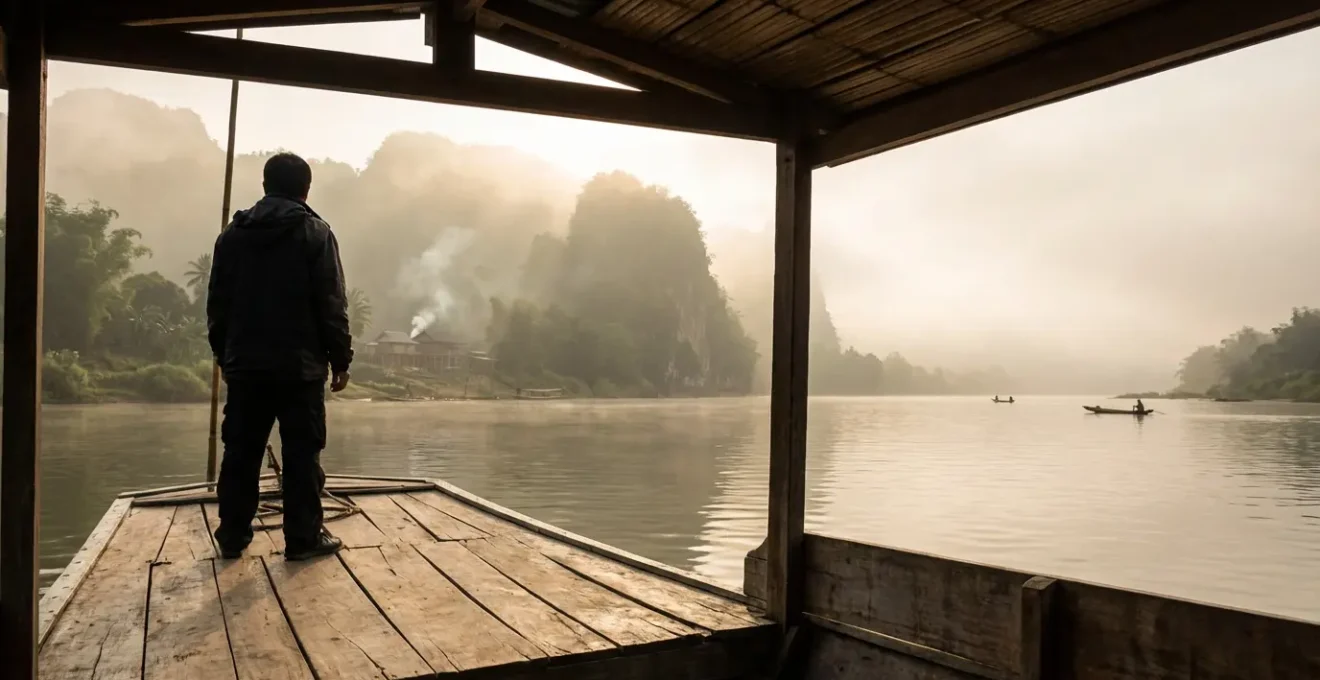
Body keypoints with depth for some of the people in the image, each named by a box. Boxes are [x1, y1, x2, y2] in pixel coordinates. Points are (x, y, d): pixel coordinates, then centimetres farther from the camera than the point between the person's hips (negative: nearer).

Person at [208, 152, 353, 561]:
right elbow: (332, 305, -8)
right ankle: (303, 538, 4)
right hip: (300, 365, -4)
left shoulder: (233, 234, 9)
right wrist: (340, 358, -1)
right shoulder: (314, 232, -5)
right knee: (302, 453, 1)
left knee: (241, 452, 11)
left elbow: (217, 304, 12)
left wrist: (224, 354, 20)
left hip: (245, 363, 5)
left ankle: (232, 536, 17)